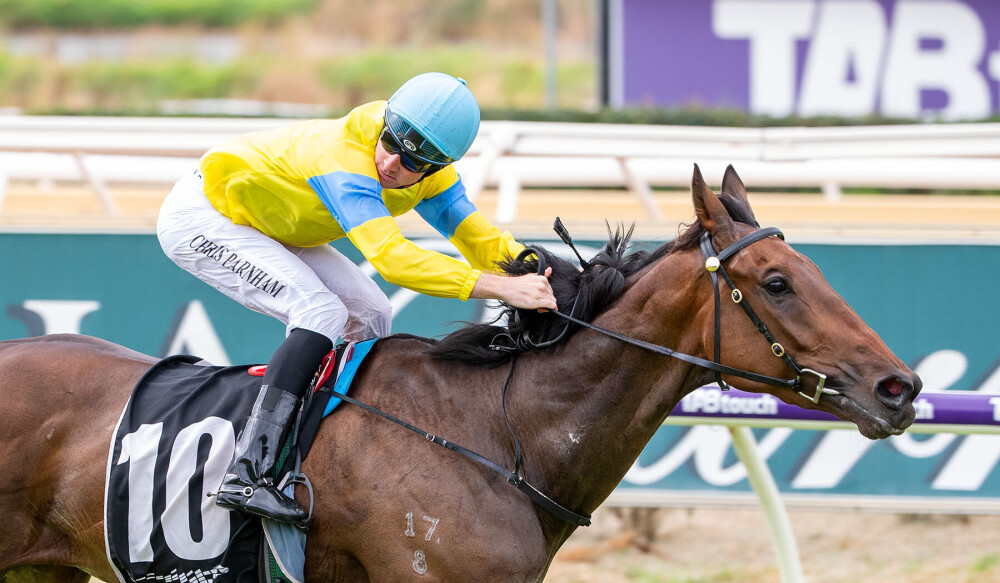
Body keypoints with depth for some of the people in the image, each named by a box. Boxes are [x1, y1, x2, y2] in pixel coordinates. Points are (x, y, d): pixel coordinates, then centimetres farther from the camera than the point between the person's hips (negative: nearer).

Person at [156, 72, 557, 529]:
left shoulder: (431, 177, -11)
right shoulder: (347, 160, -37)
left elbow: (480, 239, -3)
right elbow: (390, 257, -49)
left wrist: (532, 266, -25)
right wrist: (504, 289, -53)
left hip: (258, 226, 9)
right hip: (199, 214, -9)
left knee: (369, 318, 4)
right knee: (321, 312, -26)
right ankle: (247, 475, -36)